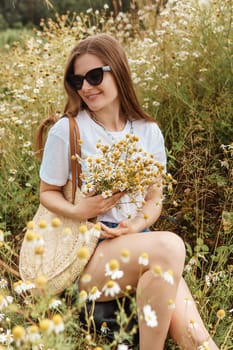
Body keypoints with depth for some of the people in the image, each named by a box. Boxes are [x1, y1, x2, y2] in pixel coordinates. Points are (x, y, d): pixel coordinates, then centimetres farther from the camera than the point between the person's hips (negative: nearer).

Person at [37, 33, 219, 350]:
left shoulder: (148, 132, 4)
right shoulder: (66, 130, -7)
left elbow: (154, 200, 9)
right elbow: (48, 192, 3)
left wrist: (136, 226, -12)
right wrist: (77, 211, -18)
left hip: (137, 241, 3)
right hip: (85, 251, -2)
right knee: (168, 245, -32)